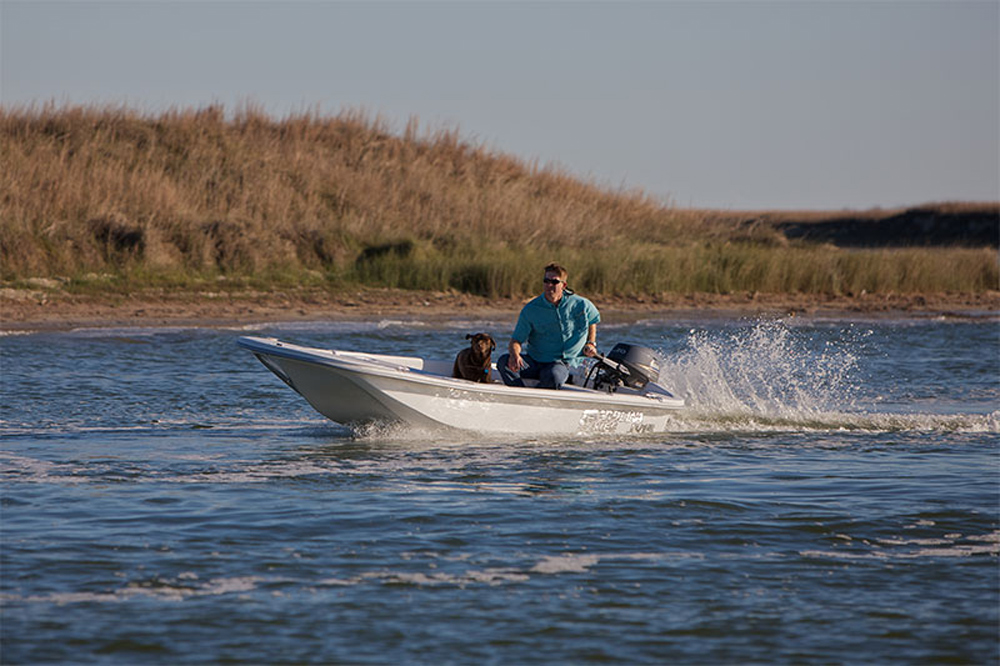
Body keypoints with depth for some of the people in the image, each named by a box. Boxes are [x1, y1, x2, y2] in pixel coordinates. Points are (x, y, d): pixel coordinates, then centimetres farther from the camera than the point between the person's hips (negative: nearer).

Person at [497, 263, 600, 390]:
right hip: (534, 360, 1)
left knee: (553, 377, -39)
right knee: (504, 362, -28)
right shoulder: (531, 309, -5)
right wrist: (515, 354, -29)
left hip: (561, 364, -1)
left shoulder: (581, 305, -2)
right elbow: (516, 341, -5)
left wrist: (591, 343, 8)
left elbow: (593, 320, 22)